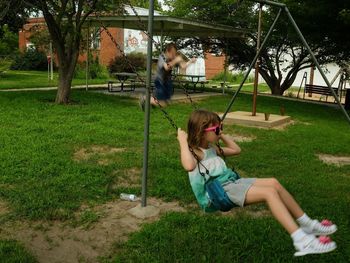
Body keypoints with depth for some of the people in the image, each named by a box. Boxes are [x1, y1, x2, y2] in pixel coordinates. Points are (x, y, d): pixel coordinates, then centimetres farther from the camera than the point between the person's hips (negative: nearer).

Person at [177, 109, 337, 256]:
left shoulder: (212, 148, 18)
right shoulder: (194, 151, -10)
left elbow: (236, 150, 31)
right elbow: (189, 166, -35)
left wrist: (221, 135, 25)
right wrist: (183, 142, -26)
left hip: (232, 182, 10)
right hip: (219, 191, -10)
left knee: (273, 183, -3)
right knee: (269, 192, -22)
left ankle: (306, 223, 4)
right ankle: (301, 241, -28)